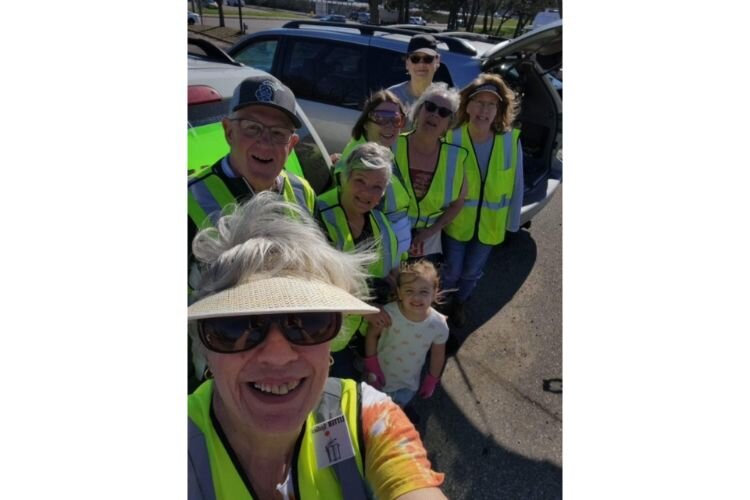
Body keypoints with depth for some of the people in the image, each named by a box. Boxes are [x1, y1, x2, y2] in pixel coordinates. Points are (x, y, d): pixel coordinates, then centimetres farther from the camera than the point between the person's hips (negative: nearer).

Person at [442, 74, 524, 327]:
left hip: (490, 224, 2)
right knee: (451, 271, 12)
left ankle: (458, 303, 51)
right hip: (456, 221, -2)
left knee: (472, 272, 20)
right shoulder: (452, 138, -20)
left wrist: (513, 222, 1)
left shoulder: (511, 140, -15)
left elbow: (517, 185, -5)